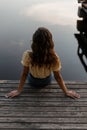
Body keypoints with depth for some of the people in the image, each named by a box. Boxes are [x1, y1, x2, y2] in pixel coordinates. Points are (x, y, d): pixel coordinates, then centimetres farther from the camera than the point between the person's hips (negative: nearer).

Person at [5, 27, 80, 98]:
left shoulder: (28, 55, -36)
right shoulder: (54, 58, -34)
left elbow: (24, 74, -23)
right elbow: (58, 76, -22)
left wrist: (19, 90, -7)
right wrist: (66, 91, -6)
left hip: (33, 82, -1)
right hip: (47, 82, 1)